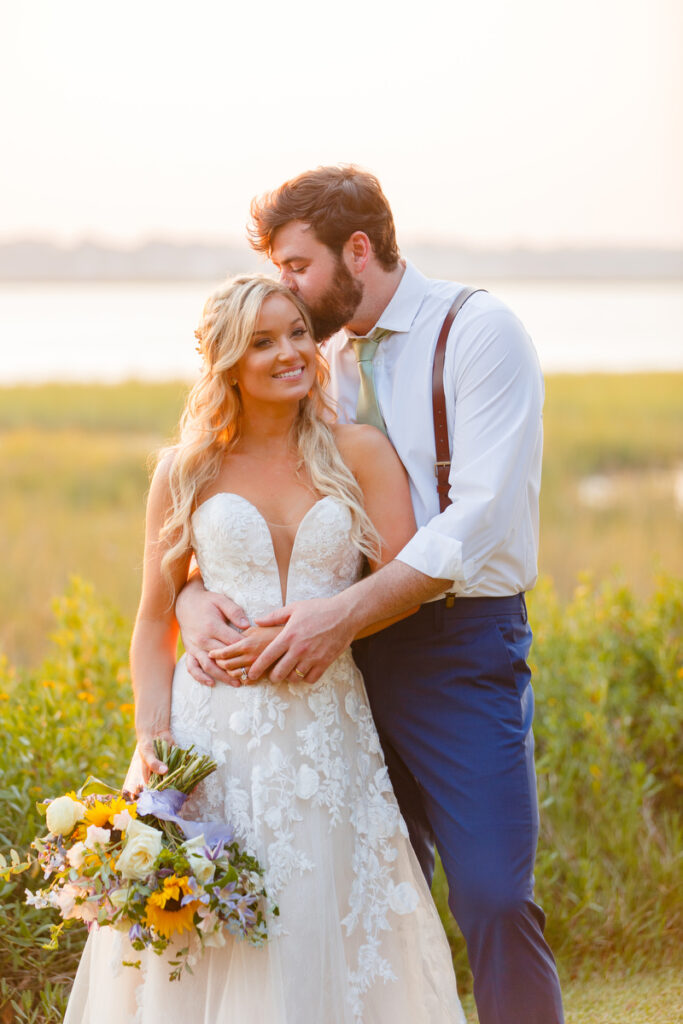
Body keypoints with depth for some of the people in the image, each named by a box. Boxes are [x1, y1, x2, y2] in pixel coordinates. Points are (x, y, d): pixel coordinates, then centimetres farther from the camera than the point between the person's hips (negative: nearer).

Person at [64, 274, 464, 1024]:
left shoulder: (360, 454, 5)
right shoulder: (185, 473, 7)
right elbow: (155, 623, 8)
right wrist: (151, 735, -6)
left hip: (326, 732, 0)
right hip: (214, 728, 0)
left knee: (320, 941, 1)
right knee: (202, 953, 0)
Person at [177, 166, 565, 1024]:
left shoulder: (479, 332, -7)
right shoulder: (323, 359, 12)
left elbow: (480, 517, -17)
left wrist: (345, 613, -23)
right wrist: (195, 593, -10)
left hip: (461, 645, -6)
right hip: (351, 656, 6)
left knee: (492, 897, -11)